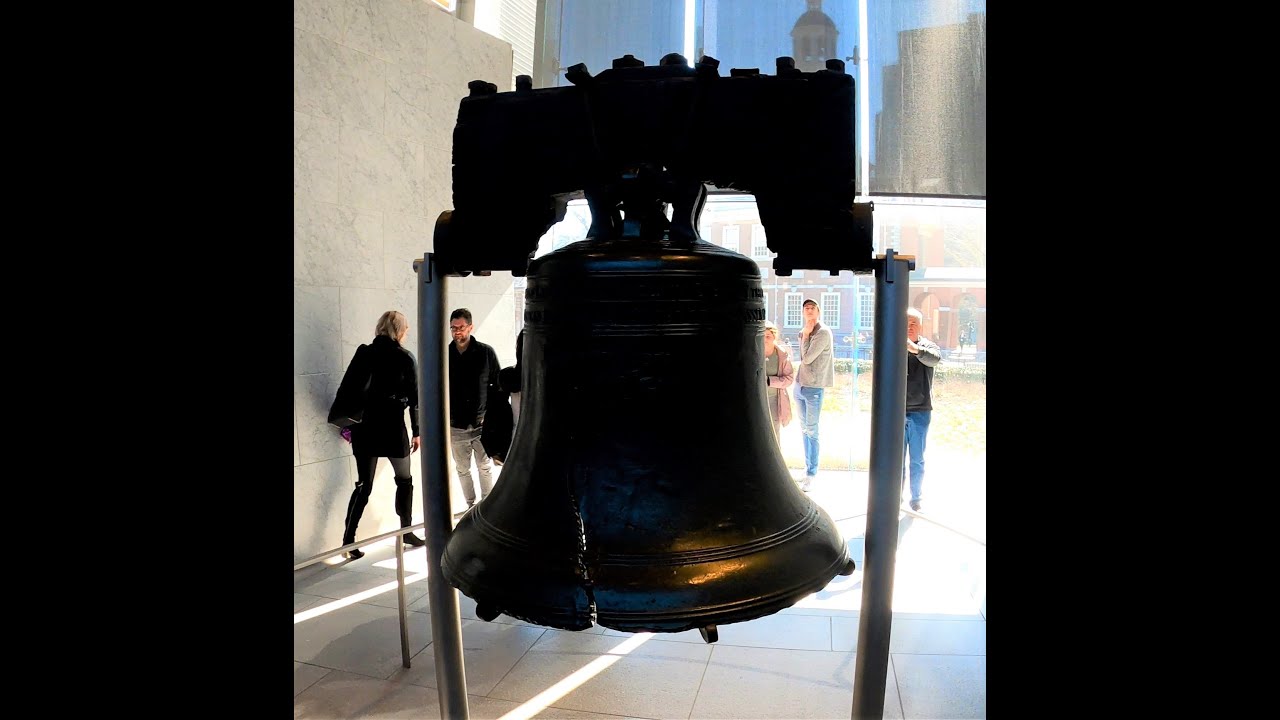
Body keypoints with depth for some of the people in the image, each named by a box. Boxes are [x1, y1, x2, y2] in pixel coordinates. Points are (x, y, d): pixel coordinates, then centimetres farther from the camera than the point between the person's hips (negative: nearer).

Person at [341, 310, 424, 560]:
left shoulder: (363, 353, 3)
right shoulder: (405, 358, -4)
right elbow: (414, 398, -4)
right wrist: (417, 431, 4)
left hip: (363, 427, 3)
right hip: (392, 427, -3)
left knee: (363, 485, 10)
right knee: (404, 480, 17)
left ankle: (348, 540, 3)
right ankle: (406, 532, 23)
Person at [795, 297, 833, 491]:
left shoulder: (823, 332, -12)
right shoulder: (804, 332, 11)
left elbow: (807, 358, -15)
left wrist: (806, 335, -8)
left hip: (814, 387, -8)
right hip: (800, 385, 8)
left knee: (812, 431, -5)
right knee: (804, 429, 15)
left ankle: (811, 475, -1)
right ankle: (808, 467, 25)